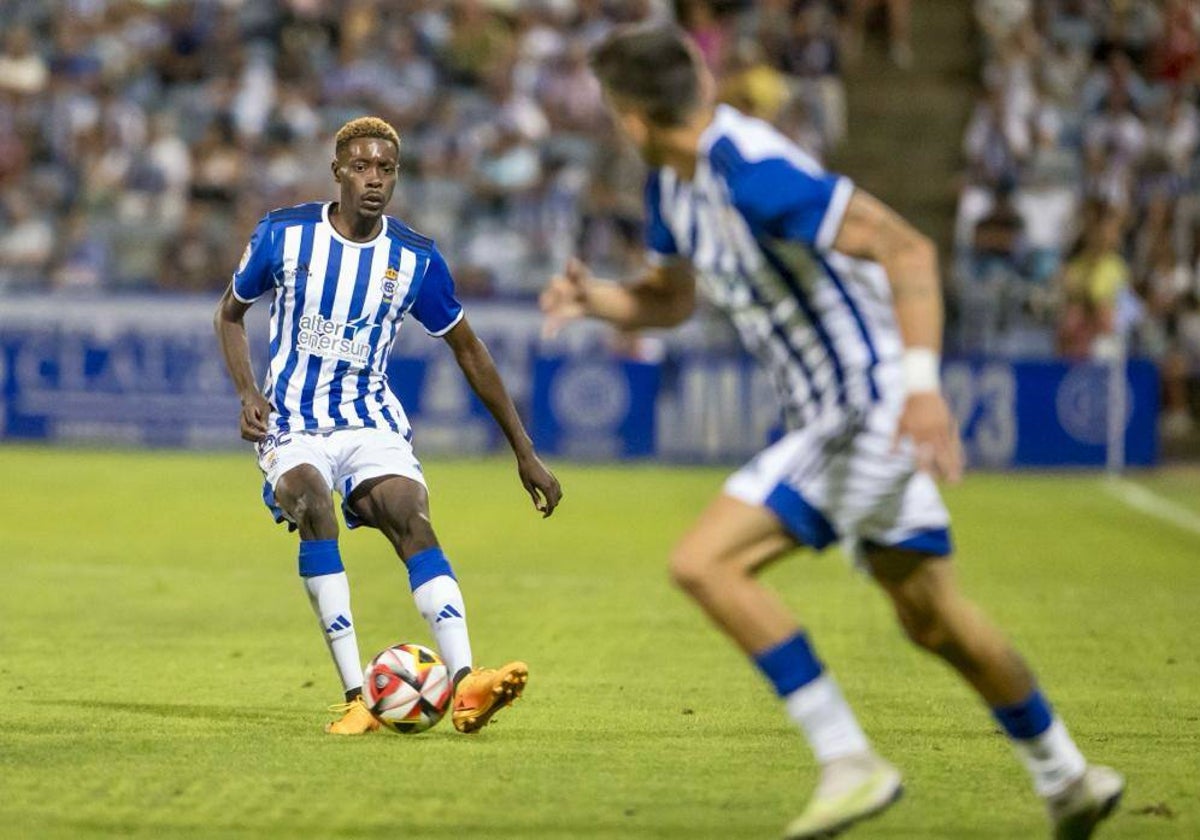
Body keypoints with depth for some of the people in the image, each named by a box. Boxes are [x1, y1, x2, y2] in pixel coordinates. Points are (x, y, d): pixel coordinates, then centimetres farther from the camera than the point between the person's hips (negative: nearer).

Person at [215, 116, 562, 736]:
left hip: (371, 422, 2)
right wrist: (248, 393, -5)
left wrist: (524, 453, 11)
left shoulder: (415, 260, 0)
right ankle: (356, 695, -36)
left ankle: (465, 684, -42)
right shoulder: (283, 235, -2)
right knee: (311, 499, -33)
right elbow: (230, 313, 14)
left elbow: (468, 350, 10)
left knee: (411, 517, -27)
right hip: (293, 423, -1)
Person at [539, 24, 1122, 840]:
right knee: (934, 619, 19)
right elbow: (671, 299, 19)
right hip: (830, 414, 10)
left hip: (872, 411, -10)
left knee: (704, 562, -15)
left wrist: (922, 384, -36)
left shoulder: (753, 173, -25)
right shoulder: (673, 185, 4)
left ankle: (850, 762, -11)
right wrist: (592, 297, -3)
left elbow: (909, 249, -28)